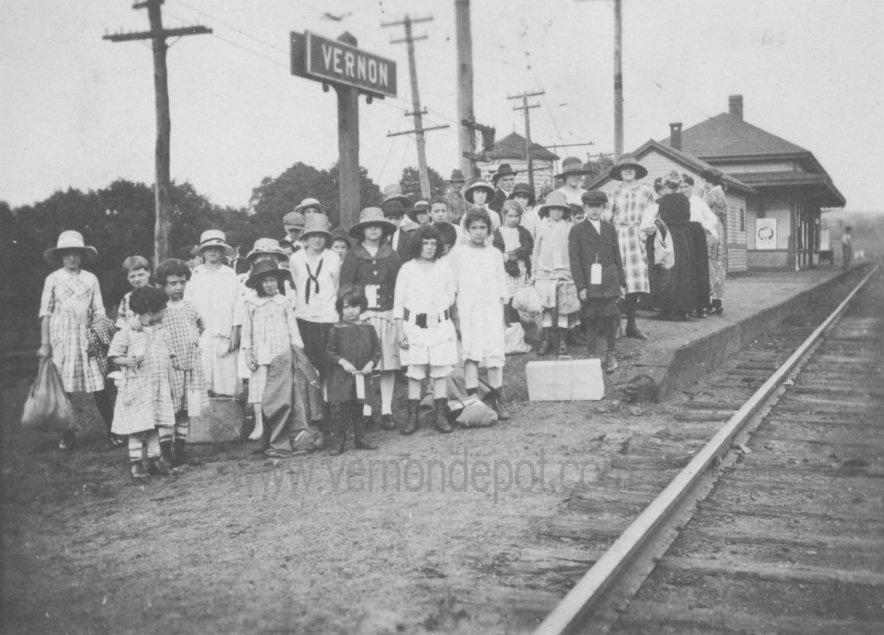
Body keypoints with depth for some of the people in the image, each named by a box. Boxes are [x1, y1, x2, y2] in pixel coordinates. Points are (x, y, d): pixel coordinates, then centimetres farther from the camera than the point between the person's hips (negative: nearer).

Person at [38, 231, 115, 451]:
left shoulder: (91, 279, 9)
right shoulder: (53, 279, 5)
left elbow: (99, 312, 9)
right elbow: (45, 313, 4)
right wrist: (44, 344, -1)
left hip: (87, 339, 1)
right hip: (61, 339, -1)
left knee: (100, 388, -4)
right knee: (62, 390, 1)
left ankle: (114, 432, 3)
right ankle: (67, 436, 12)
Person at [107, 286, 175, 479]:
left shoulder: (160, 331, 10)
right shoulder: (127, 332, -9)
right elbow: (114, 355, -7)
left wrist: (169, 381, 17)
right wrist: (127, 361, -26)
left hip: (159, 386, 6)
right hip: (137, 386, -5)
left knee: (154, 423, 9)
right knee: (139, 425, -2)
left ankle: (154, 457, 18)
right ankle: (136, 460, 9)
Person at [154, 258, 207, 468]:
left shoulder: (190, 309, 8)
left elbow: (200, 327, 25)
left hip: (191, 365, 5)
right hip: (169, 366, -5)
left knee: (185, 411, 9)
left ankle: (180, 450, 18)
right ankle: (165, 453, 4)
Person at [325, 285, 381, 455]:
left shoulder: (368, 328, 5)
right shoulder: (337, 330, -2)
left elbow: (377, 349, 9)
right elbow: (330, 352, 0)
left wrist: (371, 363, -7)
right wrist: (342, 362, -14)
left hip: (362, 375, 3)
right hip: (341, 377, -3)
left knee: (360, 407, 9)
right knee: (339, 408, -3)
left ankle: (360, 438, 20)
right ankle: (336, 441, 4)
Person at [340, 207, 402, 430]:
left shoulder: (391, 255, 9)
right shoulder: (352, 256, 5)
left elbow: (399, 285, 8)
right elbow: (344, 288, 4)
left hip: (387, 314, 2)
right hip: (361, 315, -1)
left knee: (389, 364, -1)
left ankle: (387, 411, 7)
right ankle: (364, 410, 3)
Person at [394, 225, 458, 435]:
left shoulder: (444, 267, 5)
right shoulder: (407, 269, 1)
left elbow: (451, 297, 16)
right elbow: (398, 303, 2)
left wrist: (440, 310, 1)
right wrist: (400, 331, -3)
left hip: (441, 325, 1)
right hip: (414, 326, -1)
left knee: (441, 371, 2)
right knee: (414, 373, 1)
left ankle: (441, 415, 8)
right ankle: (413, 417, 7)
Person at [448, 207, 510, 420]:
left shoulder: (494, 254, 12)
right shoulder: (458, 253, 3)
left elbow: (501, 290, 14)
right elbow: (451, 288, 2)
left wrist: (501, 315, 7)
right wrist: (454, 316, -4)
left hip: (491, 309, 2)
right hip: (467, 309, -2)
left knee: (496, 355, -2)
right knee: (470, 354, -9)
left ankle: (497, 400, 8)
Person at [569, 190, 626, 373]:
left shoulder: (610, 229, 13)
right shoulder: (577, 230, 3)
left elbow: (617, 257, 15)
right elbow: (574, 260, -1)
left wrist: (622, 281, 9)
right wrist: (580, 286, -8)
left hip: (609, 282, 2)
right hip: (588, 283, -2)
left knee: (610, 319, -2)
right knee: (590, 321, 1)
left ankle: (610, 354, 14)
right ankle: (592, 356, 12)